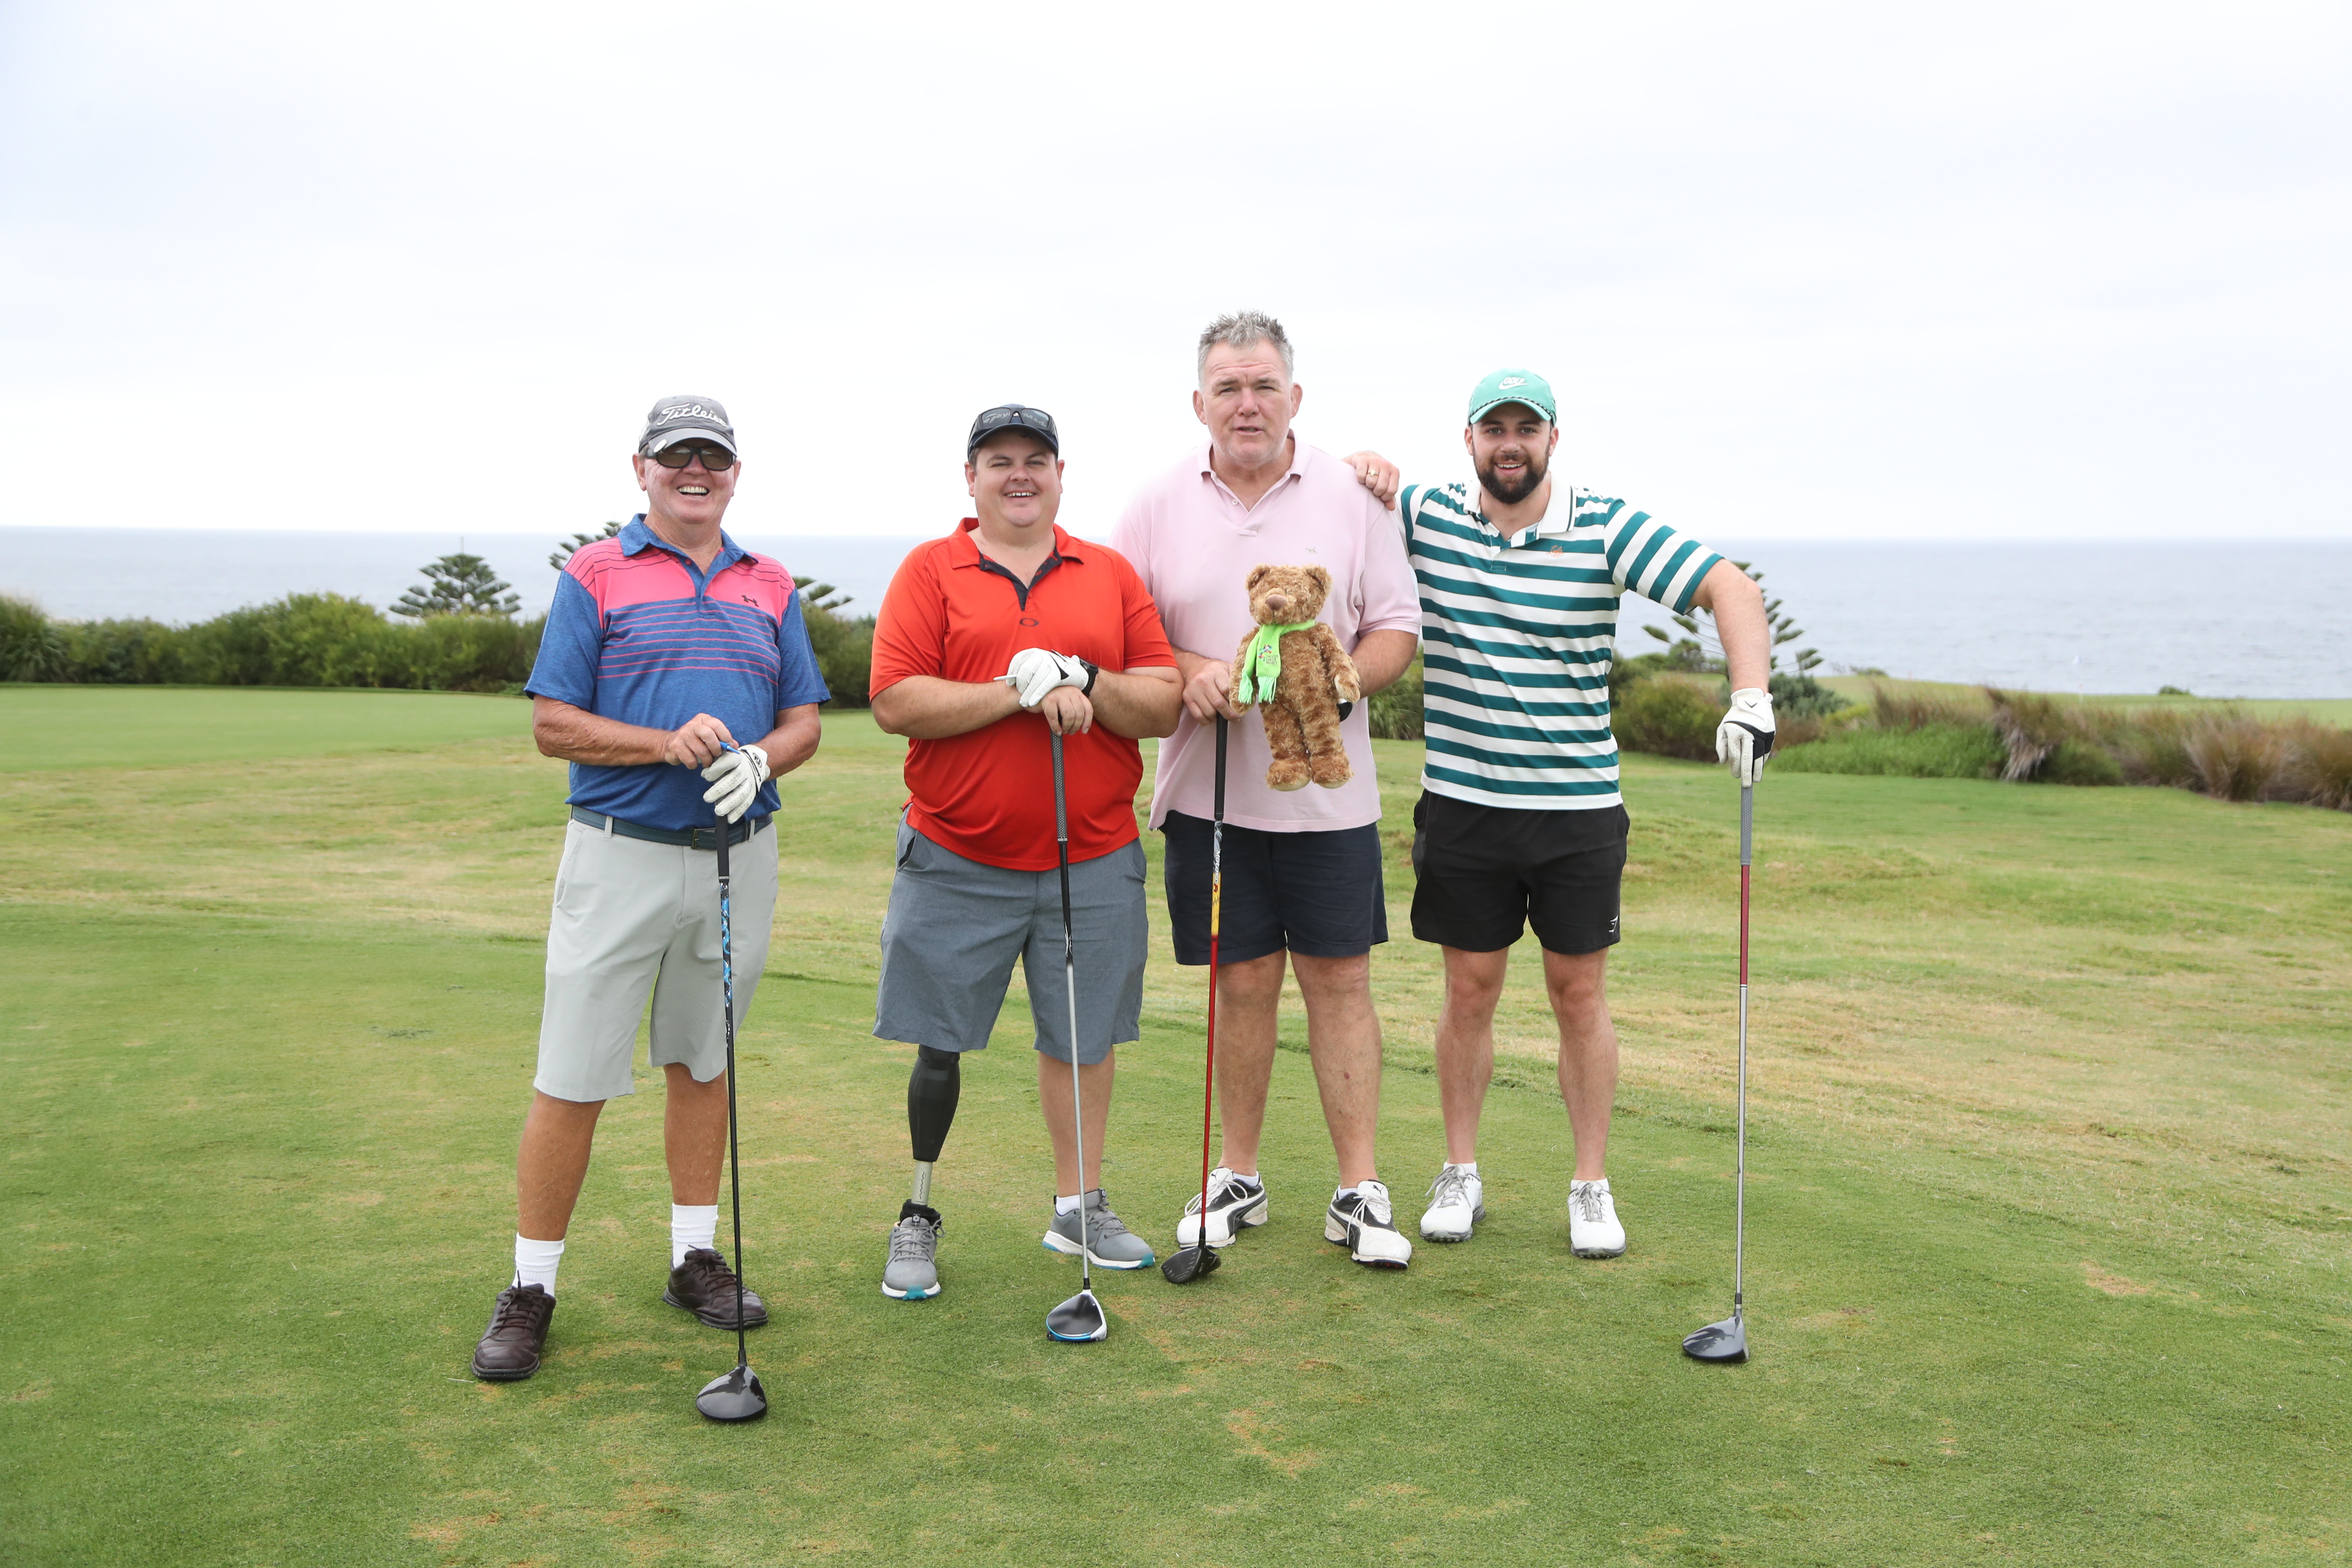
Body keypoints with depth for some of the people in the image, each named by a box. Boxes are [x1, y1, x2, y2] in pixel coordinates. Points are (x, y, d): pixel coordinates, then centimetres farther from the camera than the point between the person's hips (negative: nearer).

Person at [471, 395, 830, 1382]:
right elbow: (553, 725, -5)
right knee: (573, 1077, -3)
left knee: (703, 1062, 14)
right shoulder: (593, 577, 0)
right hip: (622, 854, -3)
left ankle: (694, 1255, 25)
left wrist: (758, 761, -13)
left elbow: (803, 720, 9)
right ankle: (531, 1286, 8)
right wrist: (668, 745, -18)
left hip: (738, 852, 4)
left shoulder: (771, 589, 11)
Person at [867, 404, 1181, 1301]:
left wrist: (1085, 683, -15)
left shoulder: (1111, 575, 8)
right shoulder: (929, 571, 2)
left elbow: (1163, 706, 2)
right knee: (939, 1045, 4)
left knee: (1085, 1037, 10)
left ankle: (1080, 1209, 25)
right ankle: (917, 1220, 20)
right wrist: (1020, 691, -17)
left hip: (1092, 862, 2)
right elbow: (895, 702, -11)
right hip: (956, 862, -2)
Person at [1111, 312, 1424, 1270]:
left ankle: (1359, 1191, 10)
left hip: (1328, 787, 0)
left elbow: (1396, 631, 4)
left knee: (1339, 978, 1)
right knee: (1243, 982, 8)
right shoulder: (1159, 507, 3)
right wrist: (1186, 671, -13)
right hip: (1208, 790, 1)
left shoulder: (1351, 495, 2)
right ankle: (1238, 1177, 23)